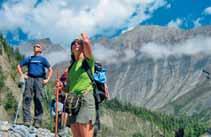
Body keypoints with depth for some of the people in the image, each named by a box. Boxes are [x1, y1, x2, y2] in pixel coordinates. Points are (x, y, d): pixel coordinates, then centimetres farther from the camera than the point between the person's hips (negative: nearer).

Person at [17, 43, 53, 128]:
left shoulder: (43, 59, 16)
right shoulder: (29, 58, 21)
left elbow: (50, 70, 11)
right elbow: (19, 66, 24)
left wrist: (47, 79, -1)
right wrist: (22, 75, 9)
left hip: (39, 79, -1)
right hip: (30, 78, 2)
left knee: (38, 100, -7)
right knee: (27, 98, -11)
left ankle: (37, 121, -6)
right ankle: (27, 120, -12)